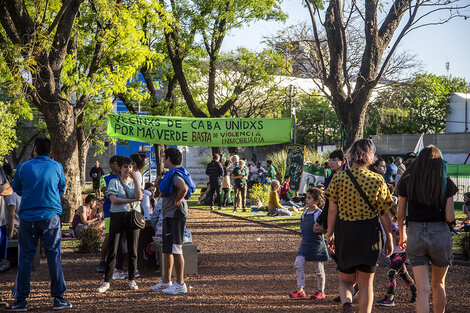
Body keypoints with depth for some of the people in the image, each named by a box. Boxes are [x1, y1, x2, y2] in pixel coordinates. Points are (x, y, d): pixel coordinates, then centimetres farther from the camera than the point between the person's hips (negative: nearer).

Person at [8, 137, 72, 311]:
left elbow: (16, 189, 15)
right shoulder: (57, 167, 2)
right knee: (54, 256, 4)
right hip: (51, 216, 0)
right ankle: (58, 298, 5)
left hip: (27, 217, 0)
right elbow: (62, 190, 15)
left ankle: (21, 300, 7)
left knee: (25, 258, 5)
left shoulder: (23, 167, 0)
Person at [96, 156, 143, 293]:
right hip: (117, 215, -2)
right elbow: (113, 200, -8)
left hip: (133, 215, 2)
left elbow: (139, 197, -5)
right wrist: (131, 200, -8)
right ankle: (107, 282, -1)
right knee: (112, 250, -4)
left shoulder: (134, 182, 14)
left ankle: (132, 280, 15)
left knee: (133, 250, 3)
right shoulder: (114, 182, 6)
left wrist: (135, 180, -6)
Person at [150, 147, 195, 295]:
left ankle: (180, 284, -5)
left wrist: (177, 201, -20)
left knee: (175, 249, -8)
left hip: (175, 214, -11)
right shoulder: (172, 174, 18)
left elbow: (183, 188, -35)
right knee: (167, 250, 16)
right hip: (169, 215, 11)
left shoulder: (175, 174, -16)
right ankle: (166, 281, 25)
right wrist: (161, 185, 13)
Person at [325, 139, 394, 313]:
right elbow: (384, 213, -2)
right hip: (369, 233, 0)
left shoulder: (338, 178, -5)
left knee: (346, 279, 16)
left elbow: (332, 210, -4)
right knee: (366, 282, 12)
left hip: (344, 232, 1)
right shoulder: (378, 180, -6)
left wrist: (330, 235, 6)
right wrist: (389, 238, 8)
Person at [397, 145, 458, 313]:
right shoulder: (446, 183, -3)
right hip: (440, 234, 0)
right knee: (438, 284, 21)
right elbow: (450, 217, -8)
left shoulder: (407, 182, -1)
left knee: (423, 289, -1)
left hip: (415, 234, 0)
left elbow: (400, 215, 3)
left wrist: (402, 235, 19)